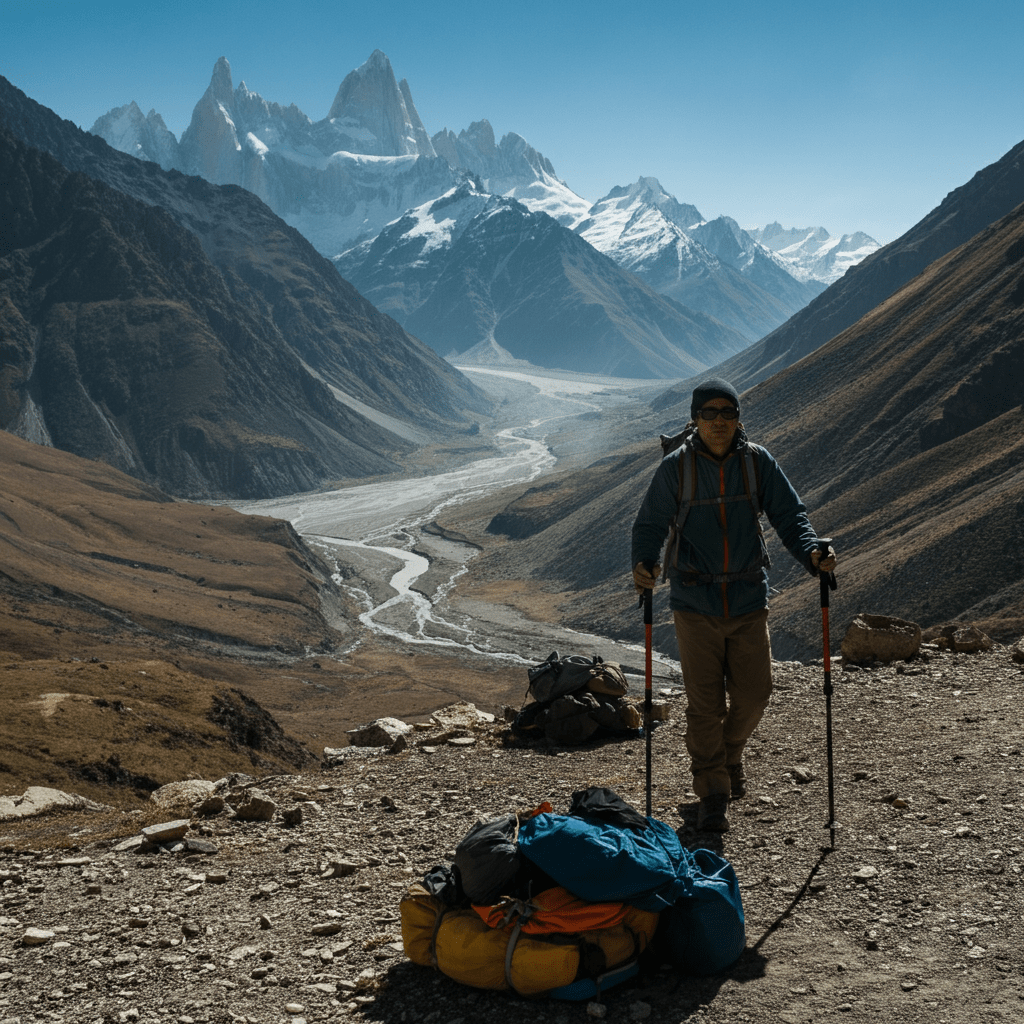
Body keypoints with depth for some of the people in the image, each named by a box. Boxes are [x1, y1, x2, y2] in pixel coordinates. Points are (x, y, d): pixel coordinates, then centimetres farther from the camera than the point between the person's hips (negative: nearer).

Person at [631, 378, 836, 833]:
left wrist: (812, 552, -19)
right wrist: (643, 563, -23)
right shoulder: (676, 466, -6)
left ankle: (729, 752, 38)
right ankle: (712, 794, 15)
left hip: (749, 600, 2)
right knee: (705, 704, -1)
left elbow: (789, 514, 0)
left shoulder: (758, 462, -1)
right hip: (695, 605, -2)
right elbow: (650, 524, -3)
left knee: (753, 696, 6)